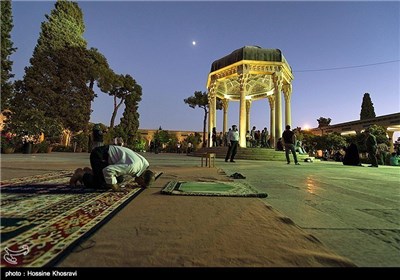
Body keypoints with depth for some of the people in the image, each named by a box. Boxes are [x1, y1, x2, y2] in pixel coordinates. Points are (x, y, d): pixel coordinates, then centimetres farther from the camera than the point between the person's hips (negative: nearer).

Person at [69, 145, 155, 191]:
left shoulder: (145, 164, -9)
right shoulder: (133, 166, -37)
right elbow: (108, 170, -37)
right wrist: (114, 186, -22)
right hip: (99, 154, -8)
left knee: (119, 180, 8)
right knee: (102, 184, -12)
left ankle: (89, 172, 23)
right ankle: (81, 174, 13)